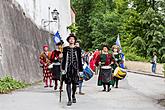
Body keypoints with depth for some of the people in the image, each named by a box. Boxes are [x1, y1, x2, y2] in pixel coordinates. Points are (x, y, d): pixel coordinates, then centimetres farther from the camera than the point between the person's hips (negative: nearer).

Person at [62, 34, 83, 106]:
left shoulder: (78, 49, 7)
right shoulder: (65, 49, 7)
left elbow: (79, 60, 7)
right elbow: (64, 59, 8)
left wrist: (80, 69, 3)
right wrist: (63, 68, 1)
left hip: (75, 68, 1)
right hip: (68, 68, -1)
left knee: (75, 83, 7)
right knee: (68, 83, -5)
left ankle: (73, 96, 32)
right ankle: (69, 99, -4)